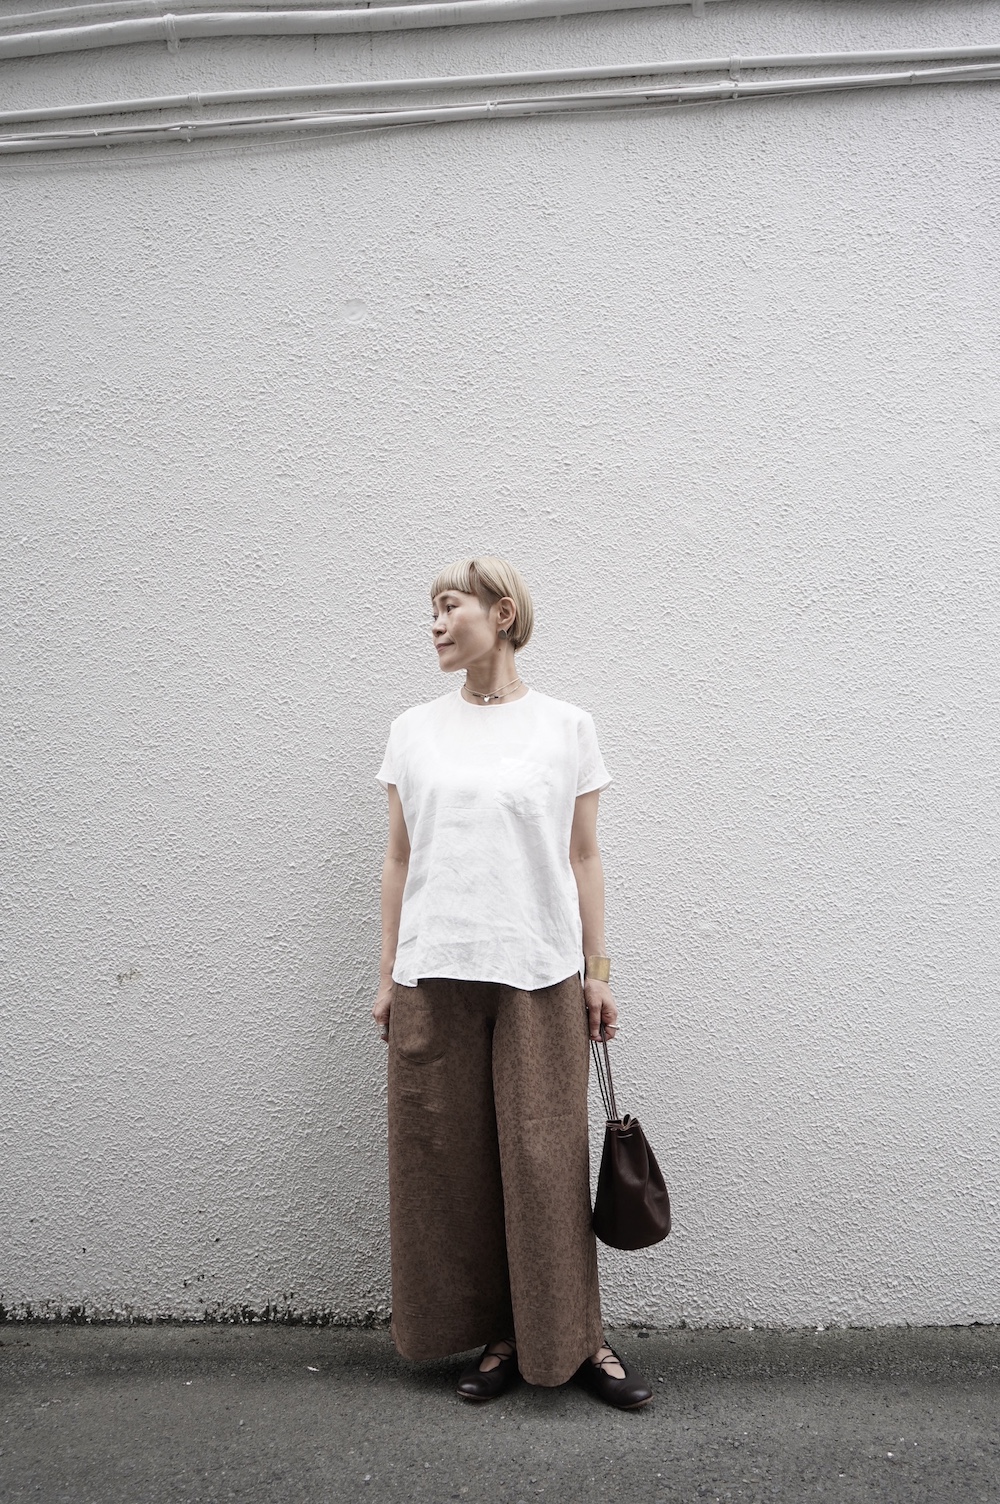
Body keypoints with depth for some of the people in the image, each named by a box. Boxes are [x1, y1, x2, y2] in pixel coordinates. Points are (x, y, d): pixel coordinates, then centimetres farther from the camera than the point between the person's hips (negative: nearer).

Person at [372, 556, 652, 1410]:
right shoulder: (414, 733, 8)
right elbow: (400, 860, 9)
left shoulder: (565, 727, 3)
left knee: (548, 1161, 3)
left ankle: (574, 1339, 20)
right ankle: (500, 1337, 23)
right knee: (452, 1163, 6)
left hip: (540, 976, -2)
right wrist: (388, 973, 6)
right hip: (435, 977, 2)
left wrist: (598, 971, 2)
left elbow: (584, 858, 4)